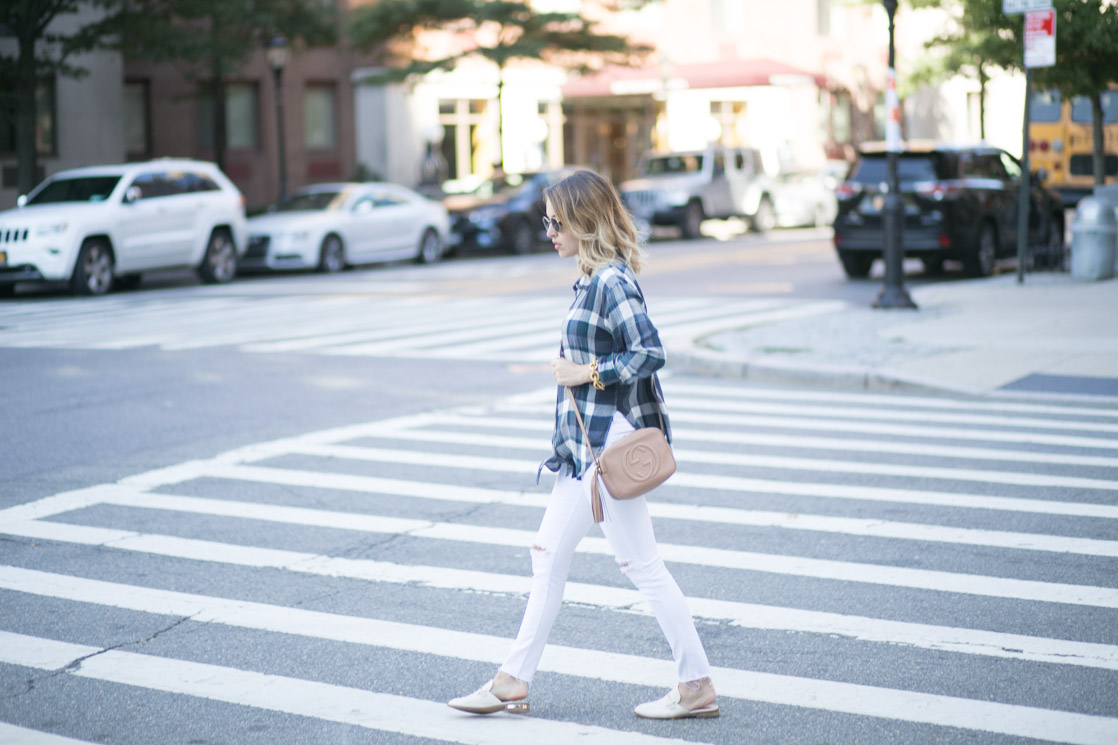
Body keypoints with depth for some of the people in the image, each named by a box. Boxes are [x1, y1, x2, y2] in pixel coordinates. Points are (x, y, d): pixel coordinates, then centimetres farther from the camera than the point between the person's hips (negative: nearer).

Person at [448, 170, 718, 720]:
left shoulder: (612, 282, -17)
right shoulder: (594, 280, 12)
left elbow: (650, 353, -24)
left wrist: (586, 372, -19)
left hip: (610, 444, -10)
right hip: (587, 442, 11)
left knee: (640, 563, -3)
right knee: (549, 553, 13)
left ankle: (697, 686, 7)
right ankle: (514, 680, 20)